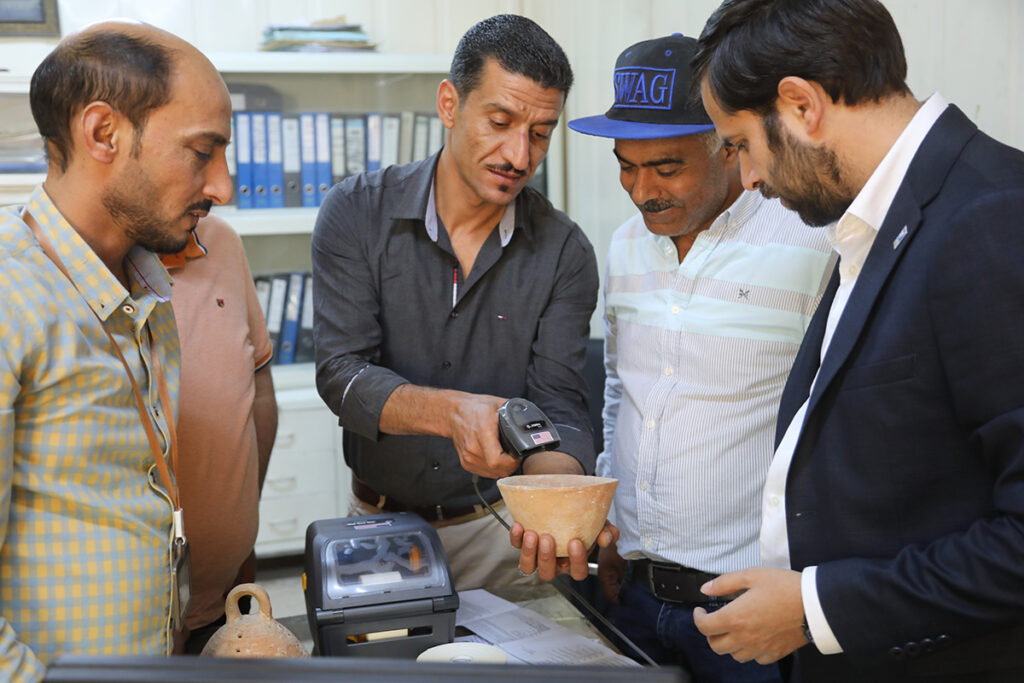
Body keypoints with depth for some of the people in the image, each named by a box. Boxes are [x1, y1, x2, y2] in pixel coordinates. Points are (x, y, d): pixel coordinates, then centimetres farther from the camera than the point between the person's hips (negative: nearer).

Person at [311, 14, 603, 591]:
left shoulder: (564, 252, -8)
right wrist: (450, 410, -35)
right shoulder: (357, 214, -9)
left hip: (499, 529, 0)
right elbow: (341, 374, -16)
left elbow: (559, 408, -12)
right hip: (378, 522, 0)